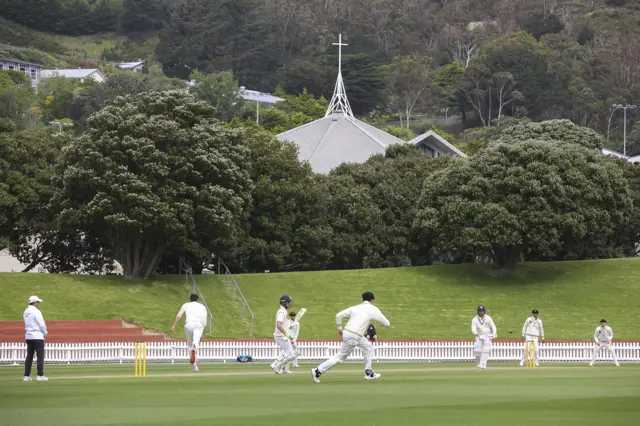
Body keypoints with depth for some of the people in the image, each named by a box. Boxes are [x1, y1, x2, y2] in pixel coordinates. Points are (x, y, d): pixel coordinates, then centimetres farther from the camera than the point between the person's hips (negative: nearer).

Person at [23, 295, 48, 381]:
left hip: (28, 336, 7)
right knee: (40, 355, -3)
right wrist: (45, 333, 5)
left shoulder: (26, 312, 11)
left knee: (29, 356, 9)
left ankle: (26, 375, 6)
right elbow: (42, 324, -13)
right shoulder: (36, 311, -13)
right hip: (37, 336, -7)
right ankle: (40, 375, -7)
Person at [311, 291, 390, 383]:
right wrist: (388, 324, 27)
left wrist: (339, 328, 17)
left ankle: (368, 373, 25)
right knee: (340, 357, 0)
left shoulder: (355, 308, 13)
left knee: (368, 347, 23)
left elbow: (339, 315, 7)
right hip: (353, 337, -8)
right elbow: (386, 323, 4)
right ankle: (318, 371, -1)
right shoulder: (373, 309, -1)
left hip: (346, 333, 8)